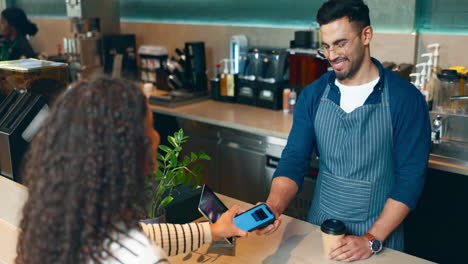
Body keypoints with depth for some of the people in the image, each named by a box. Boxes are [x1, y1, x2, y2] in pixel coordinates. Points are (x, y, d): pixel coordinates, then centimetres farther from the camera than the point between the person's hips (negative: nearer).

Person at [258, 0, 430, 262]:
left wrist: (372, 240, -19)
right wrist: (273, 207, -25)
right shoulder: (313, 95, -4)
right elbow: (295, 159, -7)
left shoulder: (406, 98, -14)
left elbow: (411, 177, -14)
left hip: (380, 229, -3)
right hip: (320, 223, 3)